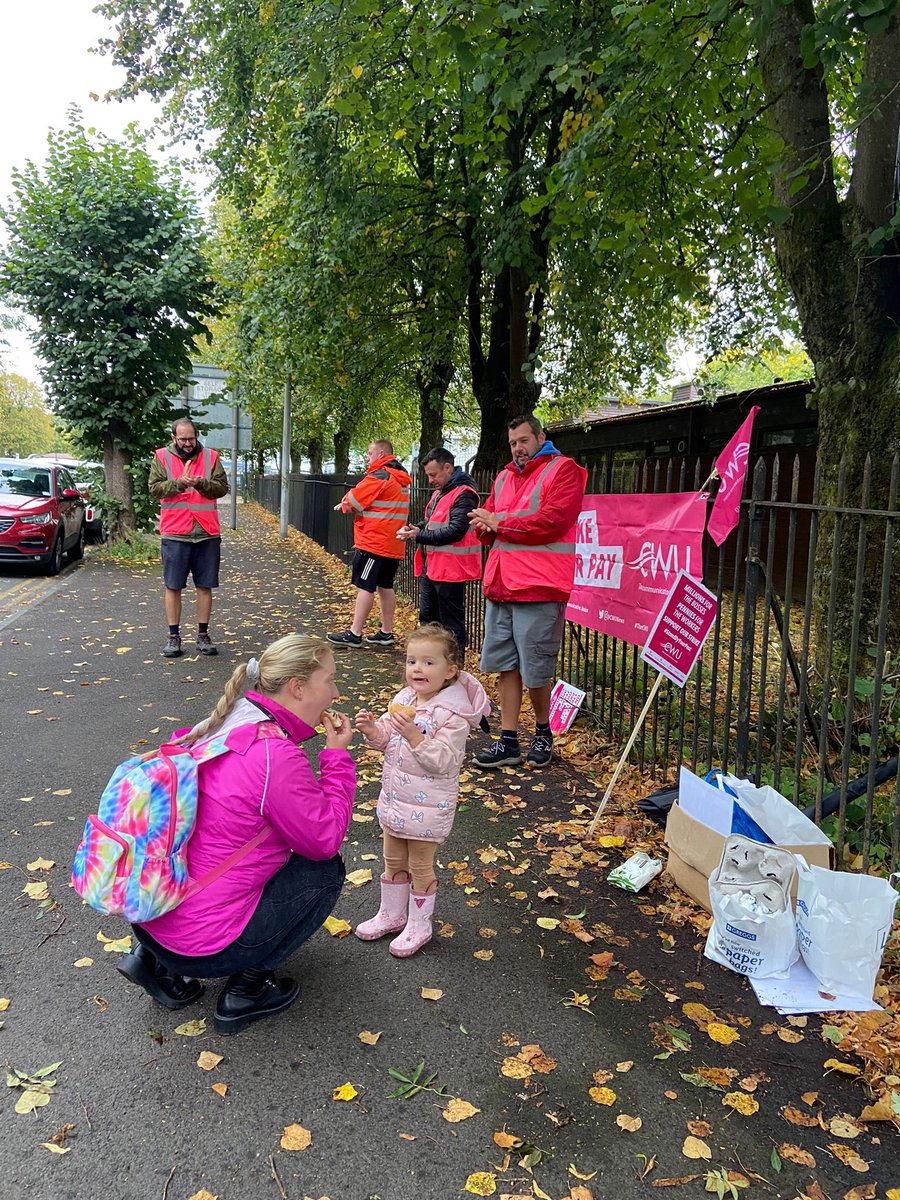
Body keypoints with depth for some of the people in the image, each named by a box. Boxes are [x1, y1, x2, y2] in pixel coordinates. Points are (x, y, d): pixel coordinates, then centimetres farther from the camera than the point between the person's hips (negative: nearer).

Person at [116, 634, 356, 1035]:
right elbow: (325, 840, -12)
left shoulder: (221, 725, 3)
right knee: (325, 871, 6)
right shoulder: (277, 755, -25)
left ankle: (155, 958, 20)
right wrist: (337, 756, -6)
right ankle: (246, 988, 9)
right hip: (200, 945, -8)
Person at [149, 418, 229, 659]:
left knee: (205, 586, 7)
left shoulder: (210, 457, 8)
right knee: (173, 587, 3)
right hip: (174, 533, -1)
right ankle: (174, 636, 14)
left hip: (207, 533, 1)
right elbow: (154, 487, -3)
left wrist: (202, 484, -16)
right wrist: (178, 483, -17)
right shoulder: (162, 457, 5)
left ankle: (203, 635, 17)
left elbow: (222, 487, 2)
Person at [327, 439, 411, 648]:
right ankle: (386, 633, 16)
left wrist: (344, 505, 11)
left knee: (365, 586, -6)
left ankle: (354, 634, -4)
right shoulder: (400, 479, 16)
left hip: (374, 543, -9)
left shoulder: (378, 476, -13)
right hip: (393, 544, 9)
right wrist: (350, 505, 7)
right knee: (385, 586, 12)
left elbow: (355, 499, -11)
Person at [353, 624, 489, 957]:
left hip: (428, 805, -6)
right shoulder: (403, 699, -2)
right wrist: (372, 729, -16)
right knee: (393, 861, 21)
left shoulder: (453, 714, -22)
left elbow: (442, 761, -28)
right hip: (394, 797, 7)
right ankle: (391, 914, 41)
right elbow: (385, 740, 6)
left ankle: (419, 926, 30)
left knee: (420, 866, 10)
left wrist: (413, 735, -39)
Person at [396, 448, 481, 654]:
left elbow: (455, 530, -23)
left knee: (451, 624, -2)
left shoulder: (463, 495, -14)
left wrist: (419, 536, -16)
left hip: (450, 569, -10)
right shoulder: (439, 493, 18)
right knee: (427, 620, 16)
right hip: (430, 566, 10)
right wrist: (414, 529, 4)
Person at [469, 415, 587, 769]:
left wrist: (500, 523, -10)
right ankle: (509, 743, 16)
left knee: (536, 671, 0)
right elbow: (487, 527, 20)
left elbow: (553, 520, -16)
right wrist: (485, 525, -5)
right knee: (507, 665, 8)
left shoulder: (562, 470, -2)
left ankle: (543, 732, 23)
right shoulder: (504, 477, 20)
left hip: (538, 588, -7)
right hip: (500, 586, 7)